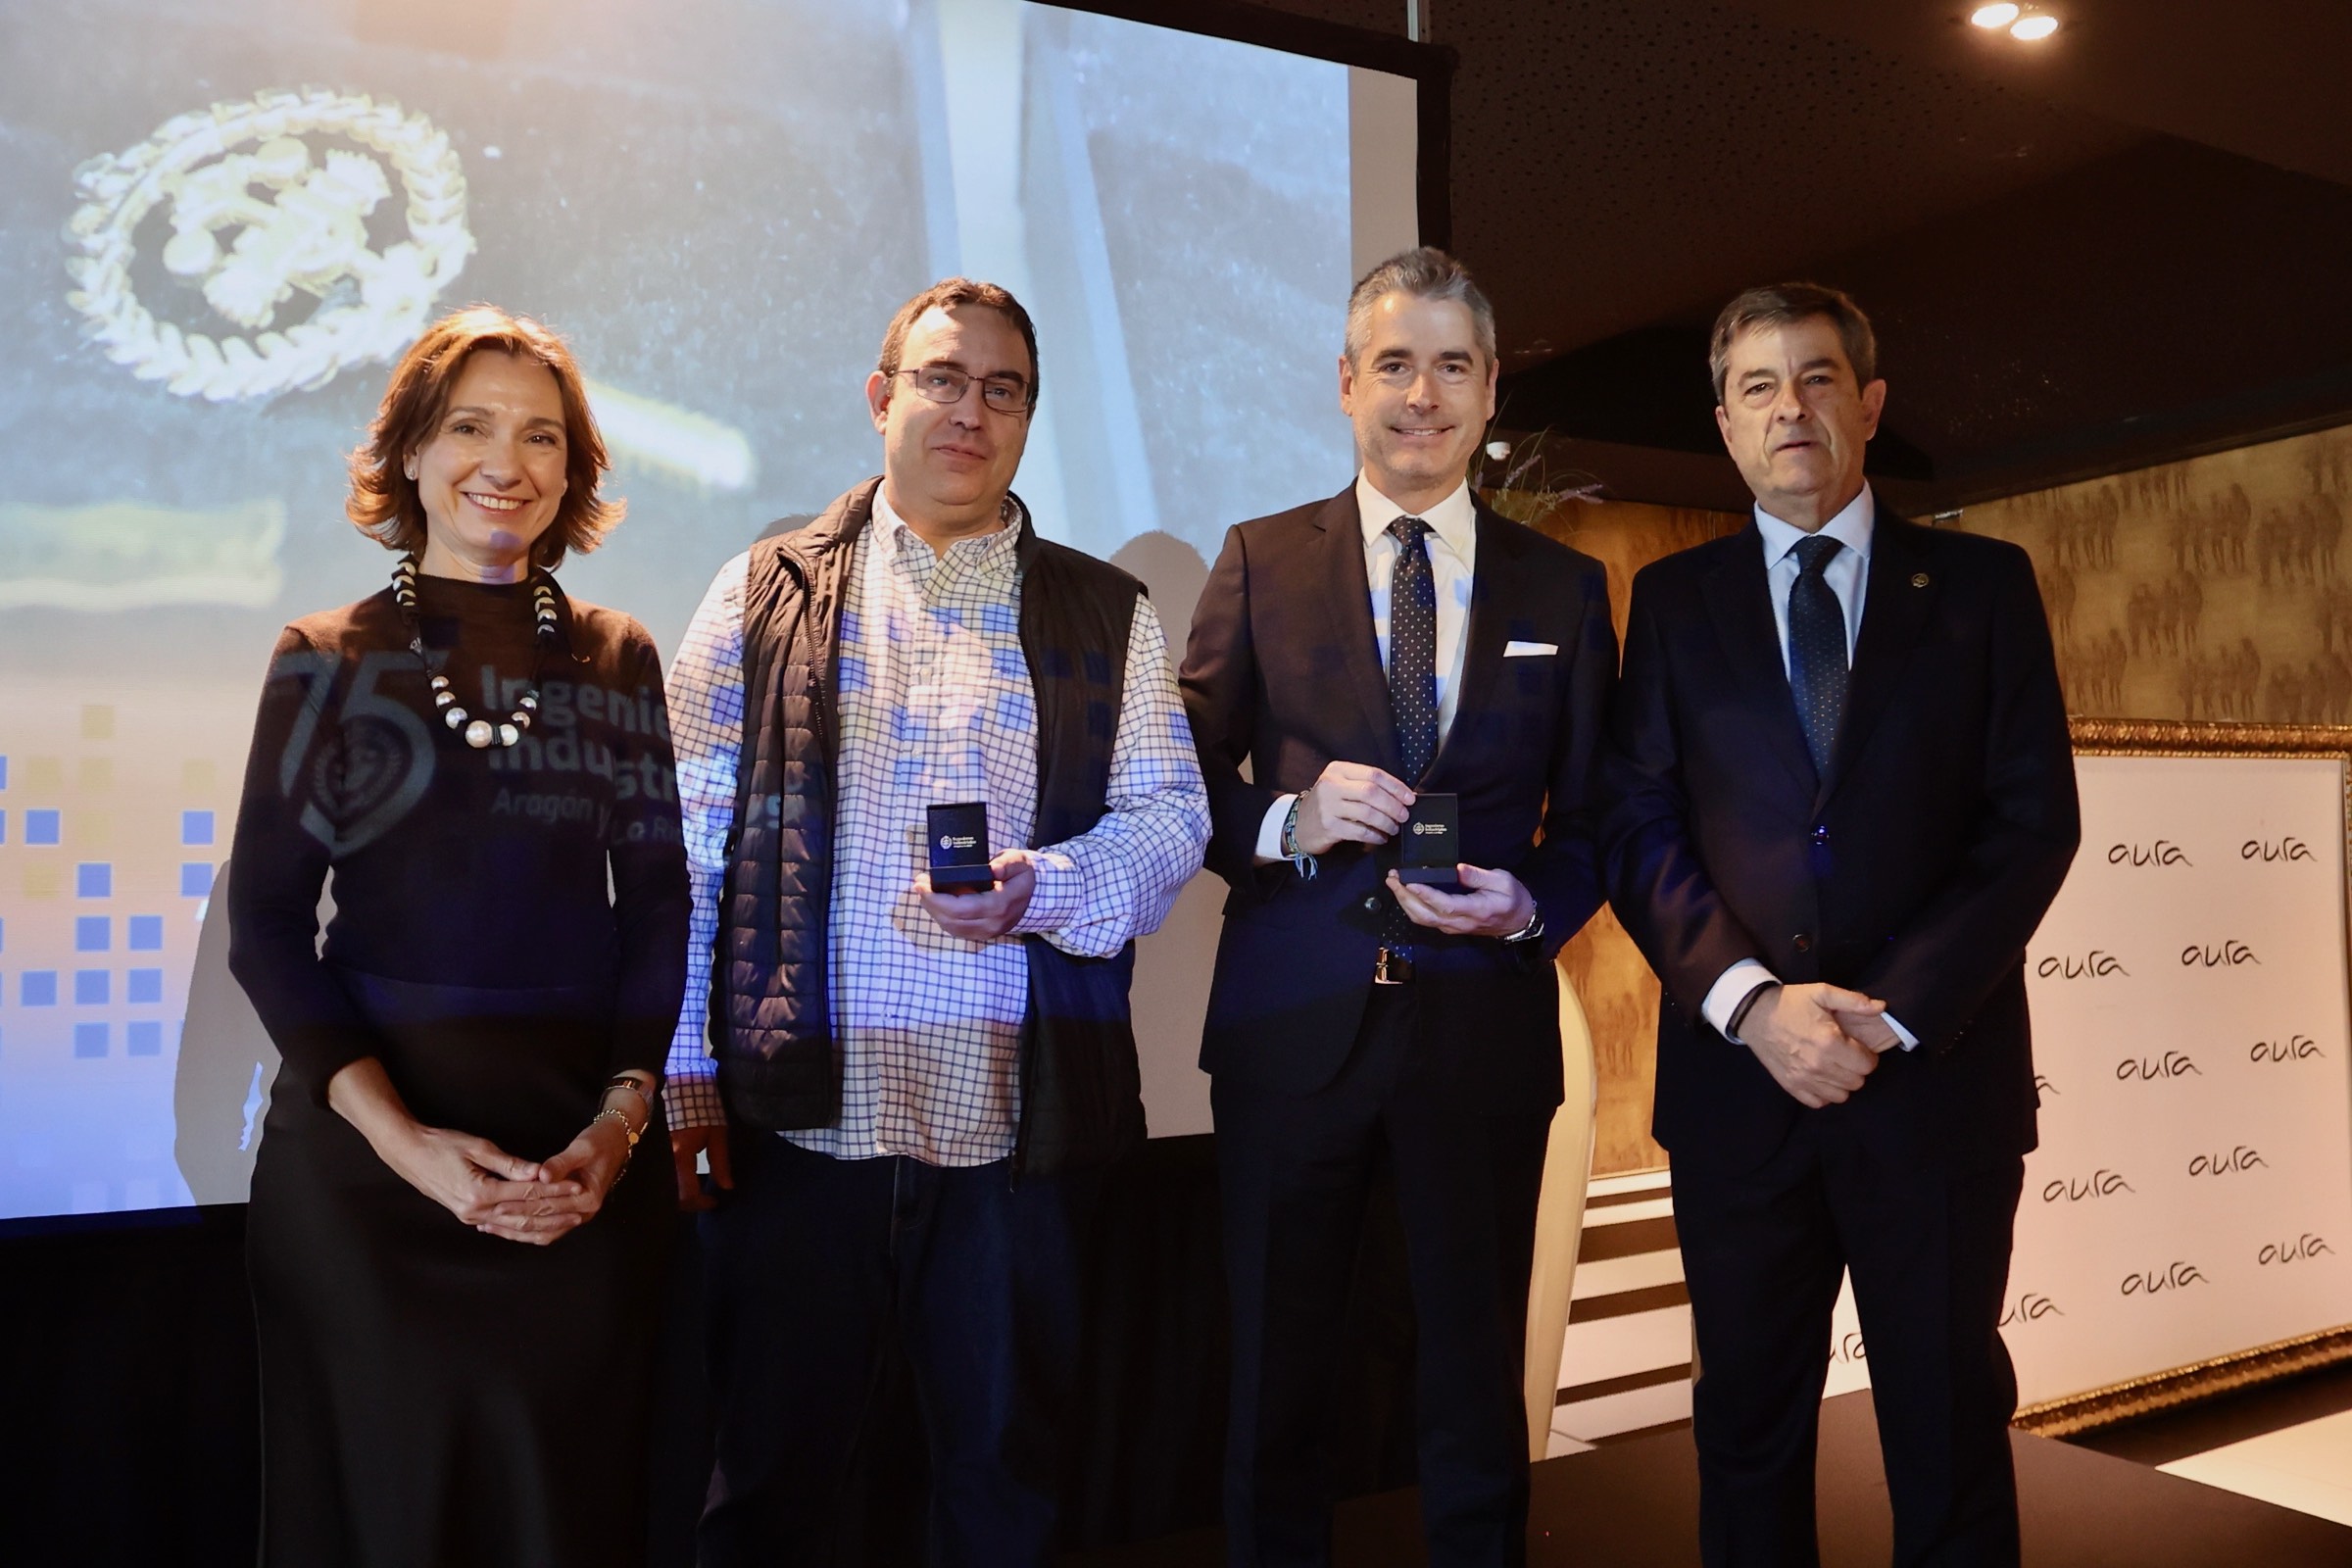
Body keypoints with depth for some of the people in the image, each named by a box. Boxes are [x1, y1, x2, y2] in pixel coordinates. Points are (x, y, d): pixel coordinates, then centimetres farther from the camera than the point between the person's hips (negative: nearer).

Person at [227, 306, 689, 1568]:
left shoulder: (618, 661, 5)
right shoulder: (326, 660, 1)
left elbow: (657, 905, 4)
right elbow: (265, 922, -2)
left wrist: (620, 1122, -8)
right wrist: (401, 1136, -13)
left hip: (585, 1149, 1)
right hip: (365, 1147, -1)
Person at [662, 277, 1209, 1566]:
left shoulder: (1108, 615, 10)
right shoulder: (766, 591, 7)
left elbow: (1169, 816, 4)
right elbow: (688, 839, 3)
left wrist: (1042, 886, -16)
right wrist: (683, 1066, -2)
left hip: (1016, 1123, 1)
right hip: (797, 1111, 0)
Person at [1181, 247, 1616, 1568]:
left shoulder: (1566, 588, 7)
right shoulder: (1260, 563, 4)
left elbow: (1591, 817, 8)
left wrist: (1531, 906, -11)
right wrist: (1289, 823, -16)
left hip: (1487, 1024, 1)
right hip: (1293, 1020, 0)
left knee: (1479, 1386, 14)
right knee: (1278, 1384, 13)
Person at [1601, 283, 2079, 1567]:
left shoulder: (1982, 583, 6)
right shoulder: (1675, 599, 8)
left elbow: (2035, 822, -1)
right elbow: (1639, 830, 1)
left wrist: (1894, 1013, -11)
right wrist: (1748, 1001, -13)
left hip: (1935, 1074, 0)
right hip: (1736, 1075, 1)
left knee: (1951, 1427, 11)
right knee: (1748, 1423, 13)